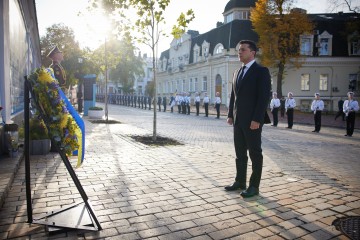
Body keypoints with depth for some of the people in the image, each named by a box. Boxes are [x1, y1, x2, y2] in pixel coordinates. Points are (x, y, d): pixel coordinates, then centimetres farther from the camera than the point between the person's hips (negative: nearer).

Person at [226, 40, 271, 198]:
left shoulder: (261, 71, -7)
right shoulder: (237, 72, 16)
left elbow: (264, 97, -14)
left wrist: (257, 119, -20)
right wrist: (230, 115, 10)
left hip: (252, 121, -7)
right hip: (238, 120, 7)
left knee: (255, 153, 3)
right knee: (240, 153, 13)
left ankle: (254, 186, 11)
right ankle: (240, 181, 24)